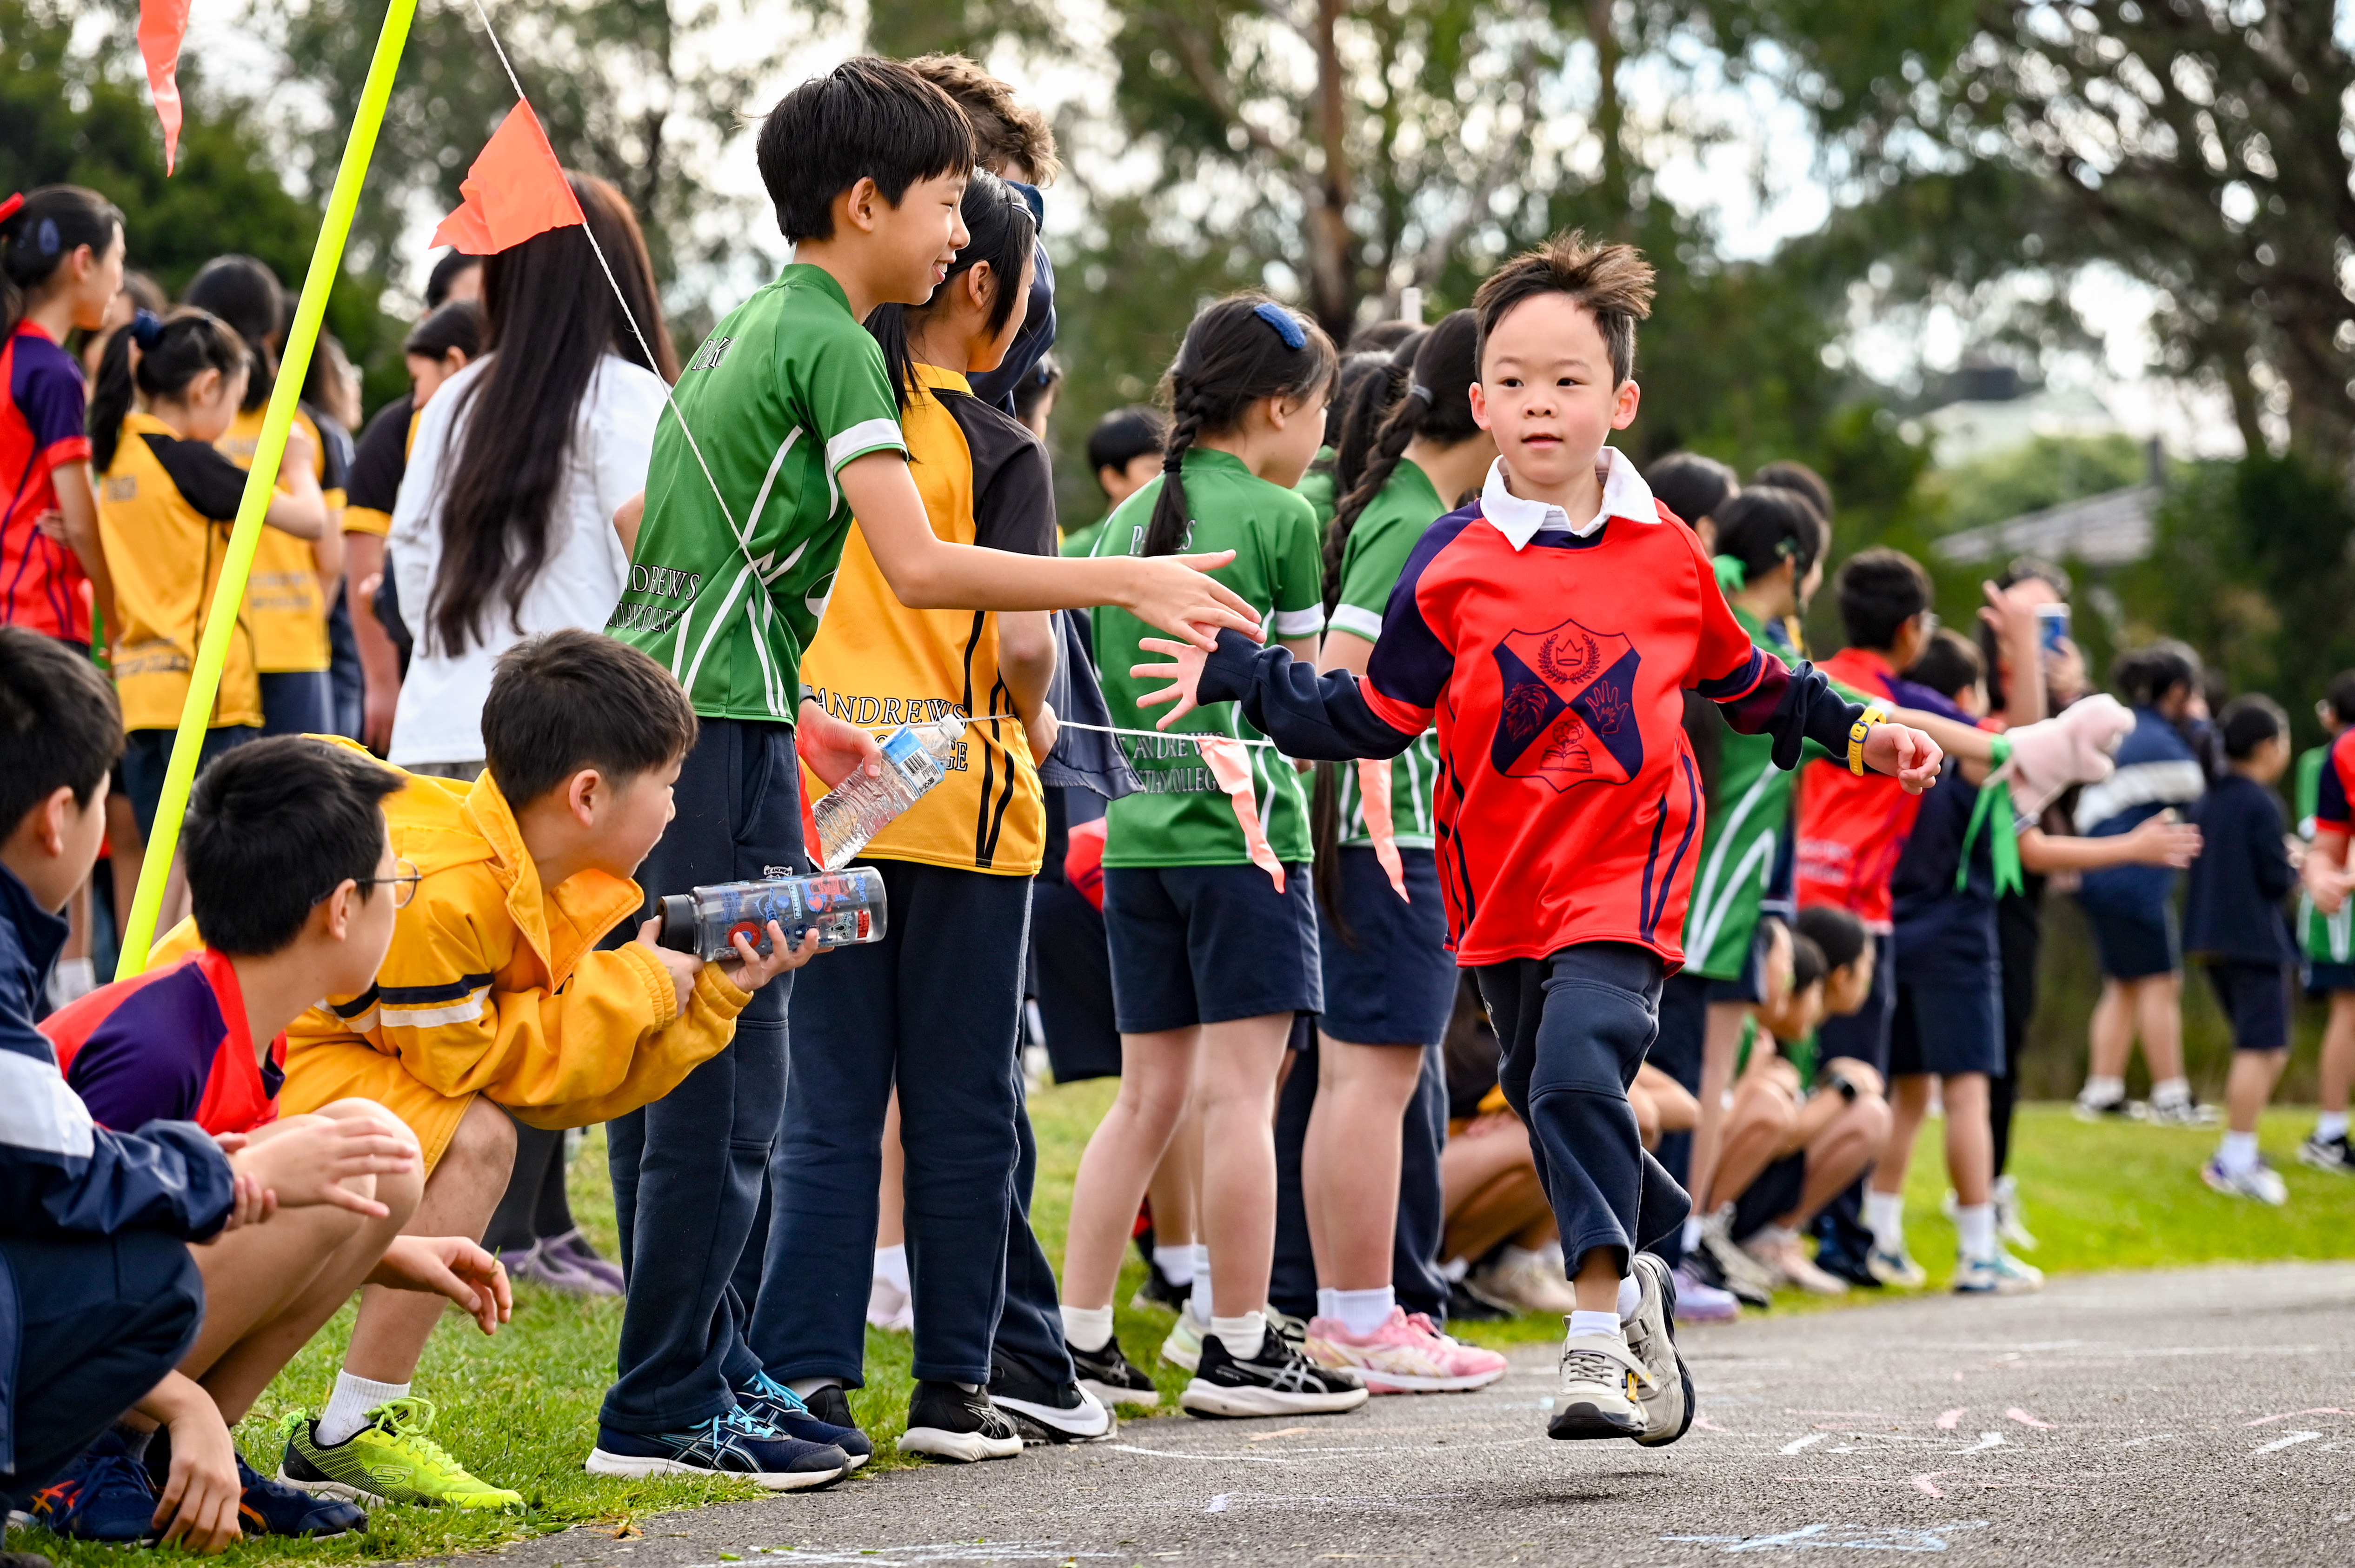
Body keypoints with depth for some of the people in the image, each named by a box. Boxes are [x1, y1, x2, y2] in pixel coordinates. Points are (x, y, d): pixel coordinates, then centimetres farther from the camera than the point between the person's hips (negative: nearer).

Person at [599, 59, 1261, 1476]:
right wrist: (1126, 583, -16)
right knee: (727, 1079, -7)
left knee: (674, 1065, 13)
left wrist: (785, 713, 27)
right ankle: (667, 1401, -5)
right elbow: (919, 565, -20)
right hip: (719, 736, -10)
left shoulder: (748, 331, 19)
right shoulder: (831, 341, -10)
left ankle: (705, 1362, 19)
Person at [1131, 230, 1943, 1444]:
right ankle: (1637, 1273, 33)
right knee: (1553, 1102, 10)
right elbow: (1374, 716, 5)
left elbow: (1744, 680, 20)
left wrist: (1856, 733, 14)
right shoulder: (1452, 566, 2)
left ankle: (1602, 1337, -18)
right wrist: (1237, 674, -2)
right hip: (1501, 885, 3)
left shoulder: (1666, 554, 3)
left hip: (1626, 871, -3)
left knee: (1577, 1071, -22)